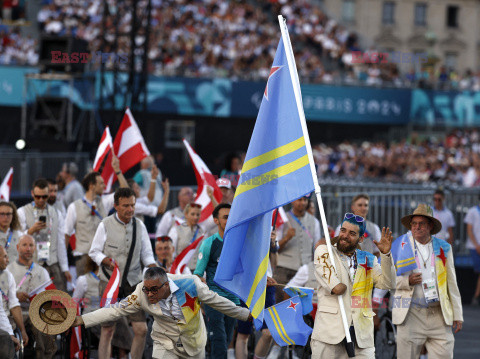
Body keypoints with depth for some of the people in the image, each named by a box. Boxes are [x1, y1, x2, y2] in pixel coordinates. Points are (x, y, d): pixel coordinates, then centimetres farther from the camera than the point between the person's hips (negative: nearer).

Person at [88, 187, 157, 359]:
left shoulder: (139, 226, 6)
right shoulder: (106, 225, -3)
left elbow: (146, 253, 11)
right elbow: (94, 252, 3)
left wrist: (153, 267, -8)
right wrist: (106, 260, -17)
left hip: (133, 281, 2)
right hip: (110, 280, -2)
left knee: (141, 329, -5)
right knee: (108, 330, 0)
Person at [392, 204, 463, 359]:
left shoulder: (443, 248, 11)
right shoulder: (400, 246, 5)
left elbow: (452, 284, 14)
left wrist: (457, 315, 10)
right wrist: (407, 281, -15)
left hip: (439, 316, 1)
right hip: (411, 315, -1)